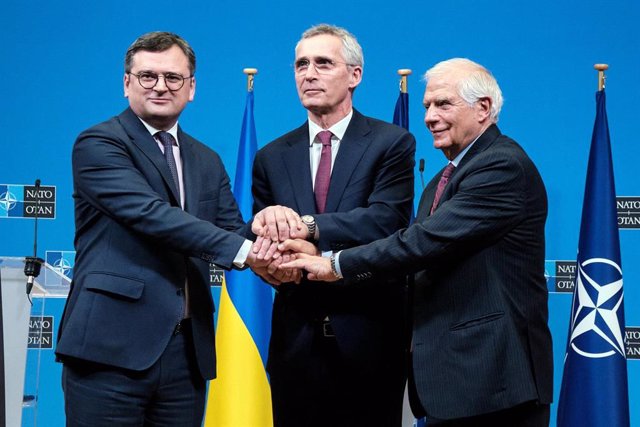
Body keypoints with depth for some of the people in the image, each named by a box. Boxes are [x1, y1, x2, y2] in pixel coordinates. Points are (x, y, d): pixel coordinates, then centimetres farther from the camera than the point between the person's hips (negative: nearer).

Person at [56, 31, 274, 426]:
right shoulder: (98, 143, -3)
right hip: (112, 349, -6)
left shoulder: (208, 162, 19)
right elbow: (150, 214, -16)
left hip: (188, 351, 6)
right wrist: (242, 249, -22)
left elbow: (231, 232, 12)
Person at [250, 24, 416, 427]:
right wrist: (265, 228, -20)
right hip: (296, 337, 3)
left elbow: (387, 220, -17)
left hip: (369, 335, -3)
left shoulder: (391, 143, -2)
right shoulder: (273, 156, 9)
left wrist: (307, 225, -28)